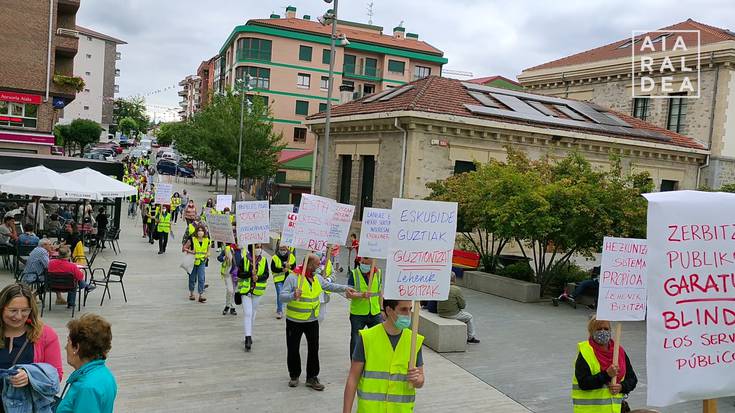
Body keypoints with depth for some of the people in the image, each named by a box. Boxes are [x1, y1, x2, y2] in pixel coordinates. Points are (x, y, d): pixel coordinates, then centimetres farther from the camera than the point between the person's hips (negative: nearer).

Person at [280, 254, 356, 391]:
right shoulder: (293, 277, -14)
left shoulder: (317, 277, 6)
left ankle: (312, 377, 15)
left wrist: (345, 288, 7)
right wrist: (293, 296, -38)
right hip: (295, 321, -5)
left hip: (313, 320, 5)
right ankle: (294, 376, 25)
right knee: (293, 349, 5)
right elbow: (282, 296, -18)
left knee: (314, 349, 4)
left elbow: (330, 286, 16)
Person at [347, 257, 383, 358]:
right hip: (357, 314, -2)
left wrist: (382, 309, 12)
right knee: (355, 341, 8)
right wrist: (361, 295, -31)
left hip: (375, 313, 2)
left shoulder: (378, 273, 3)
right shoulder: (354, 274, -7)